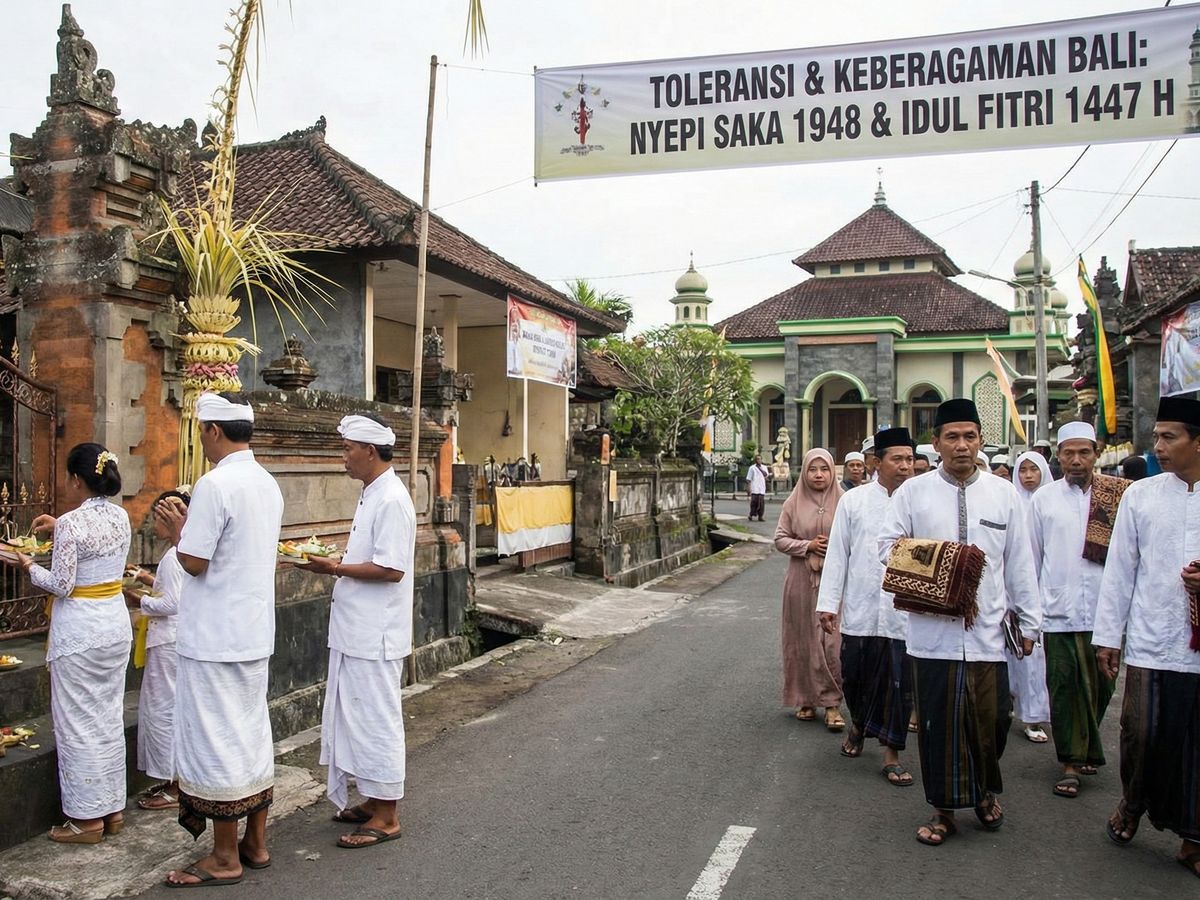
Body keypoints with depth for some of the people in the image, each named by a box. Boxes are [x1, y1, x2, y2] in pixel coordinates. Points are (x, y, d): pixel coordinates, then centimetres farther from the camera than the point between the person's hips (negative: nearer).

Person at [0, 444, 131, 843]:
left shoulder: (70, 523, -19)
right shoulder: (121, 516, 3)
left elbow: (61, 585, -15)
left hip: (78, 632, -7)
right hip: (116, 623, 7)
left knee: (79, 723, 4)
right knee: (110, 718, 15)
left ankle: (87, 819, 13)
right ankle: (113, 809, 24)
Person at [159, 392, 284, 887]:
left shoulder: (215, 484, -18)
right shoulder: (267, 484, 9)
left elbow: (193, 562, -17)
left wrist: (179, 526, 1)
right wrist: (193, 523, 16)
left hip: (214, 638, -8)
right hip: (255, 634, 8)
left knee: (216, 740, 2)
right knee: (252, 734, 15)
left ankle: (224, 858, 12)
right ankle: (256, 842, 26)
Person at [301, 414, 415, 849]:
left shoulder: (391, 500, -19)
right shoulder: (372, 494, 13)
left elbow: (391, 569, -24)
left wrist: (336, 568, -17)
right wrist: (335, 561, 6)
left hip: (375, 634, -10)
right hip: (357, 630, 10)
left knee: (376, 719, -1)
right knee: (357, 716, 17)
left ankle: (386, 816, 11)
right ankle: (374, 801, 30)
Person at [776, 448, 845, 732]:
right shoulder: (794, 503, 4)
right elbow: (780, 539, 4)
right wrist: (808, 545, -10)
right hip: (802, 581, 1)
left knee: (833, 641, -5)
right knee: (804, 639, 6)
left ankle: (832, 703, 4)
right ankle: (806, 699, 18)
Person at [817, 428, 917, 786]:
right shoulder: (854, 501, 3)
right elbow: (837, 554, 3)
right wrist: (828, 603, -1)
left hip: (905, 612, 0)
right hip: (860, 609, 1)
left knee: (899, 685, 4)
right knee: (855, 676, 12)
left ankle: (891, 754, 20)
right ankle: (858, 723, 42)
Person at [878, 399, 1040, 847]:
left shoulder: (1003, 494, 6)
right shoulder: (912, 492, 2)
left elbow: (1020, 562, 9)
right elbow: (886, 544, 5)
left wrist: (1030, 621, 10)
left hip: (987, 630, 1)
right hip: (932, 630, -1)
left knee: (991, 719, 8)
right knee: (937, 722, 6)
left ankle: (986, 791, 37)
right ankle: (943, 809, 23)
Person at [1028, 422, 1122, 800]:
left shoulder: (1117, 495, 2)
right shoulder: (1045, 498, 5)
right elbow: (1031, 556, 9)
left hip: (1105, 610, 0)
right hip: (1059, 610, 0)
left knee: (1100, 686, 11)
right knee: (1064, 688, 2)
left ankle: (1083, 749, 33)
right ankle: (1072, 761, 14)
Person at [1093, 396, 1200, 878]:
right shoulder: (1140, 495, 5)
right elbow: (1120, 568, 5)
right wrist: (1108, 634, 4)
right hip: (1151, 644, 1)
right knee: (1141, 735, 3)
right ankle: (1131, 806, 31)